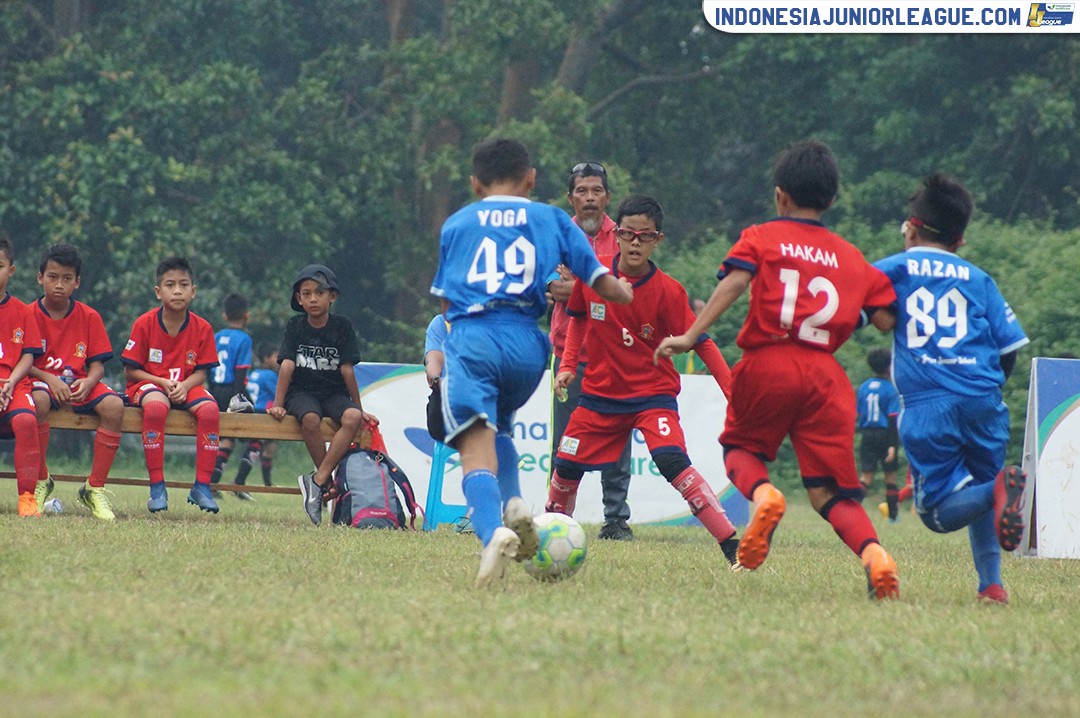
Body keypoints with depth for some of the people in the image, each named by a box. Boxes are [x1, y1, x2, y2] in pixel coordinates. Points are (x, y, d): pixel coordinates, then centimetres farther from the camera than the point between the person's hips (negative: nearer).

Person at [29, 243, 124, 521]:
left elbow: (97, 364, 4)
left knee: (114, 405, -28)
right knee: (39, 400, -39)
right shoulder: (30, 315, 0)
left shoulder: (89, 317, 6)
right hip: (42, 380, -2)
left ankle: (95, 488, -20)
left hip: (79, 384, 2)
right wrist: (49, 378, -21)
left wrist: (89, 381, -19)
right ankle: (41, 480, -22)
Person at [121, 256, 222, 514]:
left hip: (186, 386, 3)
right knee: (155, 406, -38)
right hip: (149, 384, -3)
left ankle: (202, 486, -21)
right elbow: (131, 371, -4)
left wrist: (184, 386, -20)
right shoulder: (144, 324, -7)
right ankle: (157, 487, -32)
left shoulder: (202, 328, -1)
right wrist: (163, 383, -17)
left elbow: (201, 372, 1)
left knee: (209, 409, -30)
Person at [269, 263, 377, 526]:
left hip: (334, 393, 1)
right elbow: (287, 366, -7)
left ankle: (317, 481, -31)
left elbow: (347, 370, -2)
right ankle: (326, 482, -17)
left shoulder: (342, 327, -1)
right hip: (302, 392, -1)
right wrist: (278, 404, -14)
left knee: (352, 418, -32)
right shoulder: (295, 326, 0)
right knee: (310, 420, -35)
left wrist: (359, 408, 0)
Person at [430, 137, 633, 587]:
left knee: (476, 445, -14)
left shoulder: (456, 224, 19)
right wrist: (625, 293, 38)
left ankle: (492, 530, -42)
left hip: (470, 340, -2)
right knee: (498, 423, 29)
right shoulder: (553, 220, 18)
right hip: (527, 345, 2)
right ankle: (514, 504, 3)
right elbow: (603, 284, 15)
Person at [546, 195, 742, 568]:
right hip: (600, 393, 4)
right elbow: (579, 319, 14)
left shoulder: (667, 291, -15)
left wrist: (733, 390, -23)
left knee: (672, 460, -25)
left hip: (653, 394, -4)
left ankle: (732, 545, -25)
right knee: (566, 466, 5)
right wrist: (568, 364, 3)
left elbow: (701, 342, -14)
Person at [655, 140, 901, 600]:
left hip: (768, 365, -2)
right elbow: (887, 320, 8)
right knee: (831, 492, 5)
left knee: (740, 447, 24)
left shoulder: (761, 239, 9)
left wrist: (690, 337, -16)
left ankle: (763, 494, -10)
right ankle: (872, 552, -24)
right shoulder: (852, 257, 17)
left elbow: (733, 282, -9)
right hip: (826, 374, 2)